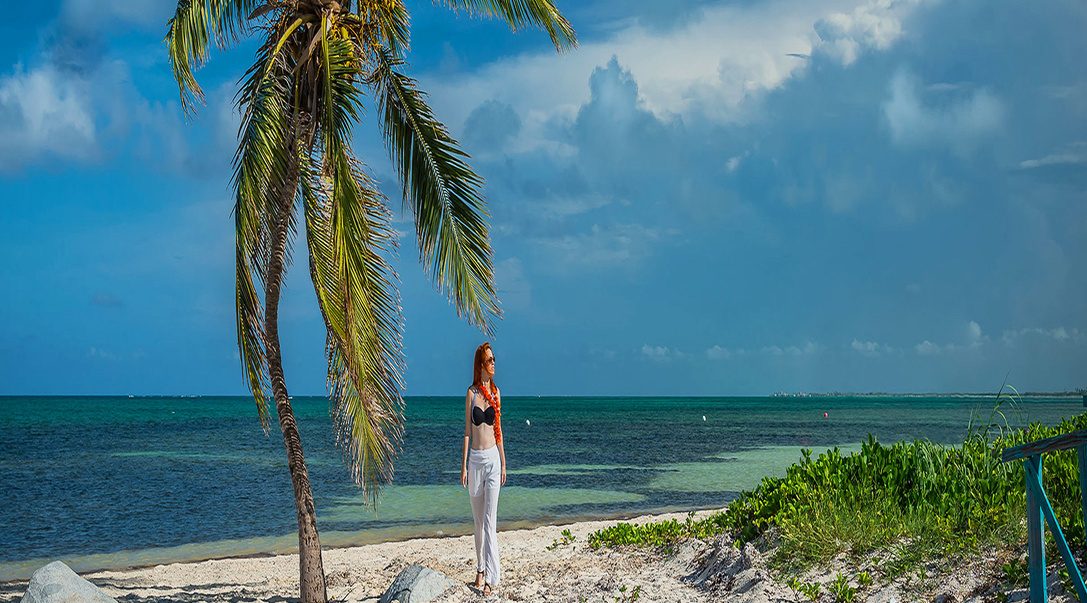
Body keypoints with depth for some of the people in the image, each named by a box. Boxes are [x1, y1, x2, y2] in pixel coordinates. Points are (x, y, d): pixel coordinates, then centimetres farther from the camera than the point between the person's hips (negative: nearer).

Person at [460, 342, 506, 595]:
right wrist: (464, 465, -3)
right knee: (478, 520, 10)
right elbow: (467, 431, 0)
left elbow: (498, 429, 10)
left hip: (493, 458, 1)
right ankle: (480, 569, 22)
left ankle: (491, 575, -6)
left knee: (490, 519, -5)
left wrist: (503, 463, 8)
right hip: (475, 460, -1)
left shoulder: (496, 392, 6)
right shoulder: (472, 394, -2)